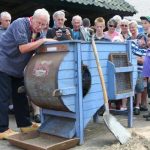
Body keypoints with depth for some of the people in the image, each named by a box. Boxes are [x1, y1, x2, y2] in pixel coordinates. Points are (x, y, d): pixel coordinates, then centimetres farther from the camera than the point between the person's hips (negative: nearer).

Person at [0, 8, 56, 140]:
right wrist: (43, 40, -23)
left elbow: (34, 49, 3)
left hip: (17, 67, 8)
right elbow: (23, 48, -26)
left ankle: (25, 124, 21)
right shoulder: (20, 24, -18)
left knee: (20, 96, 11)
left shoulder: (36, 31, 6)